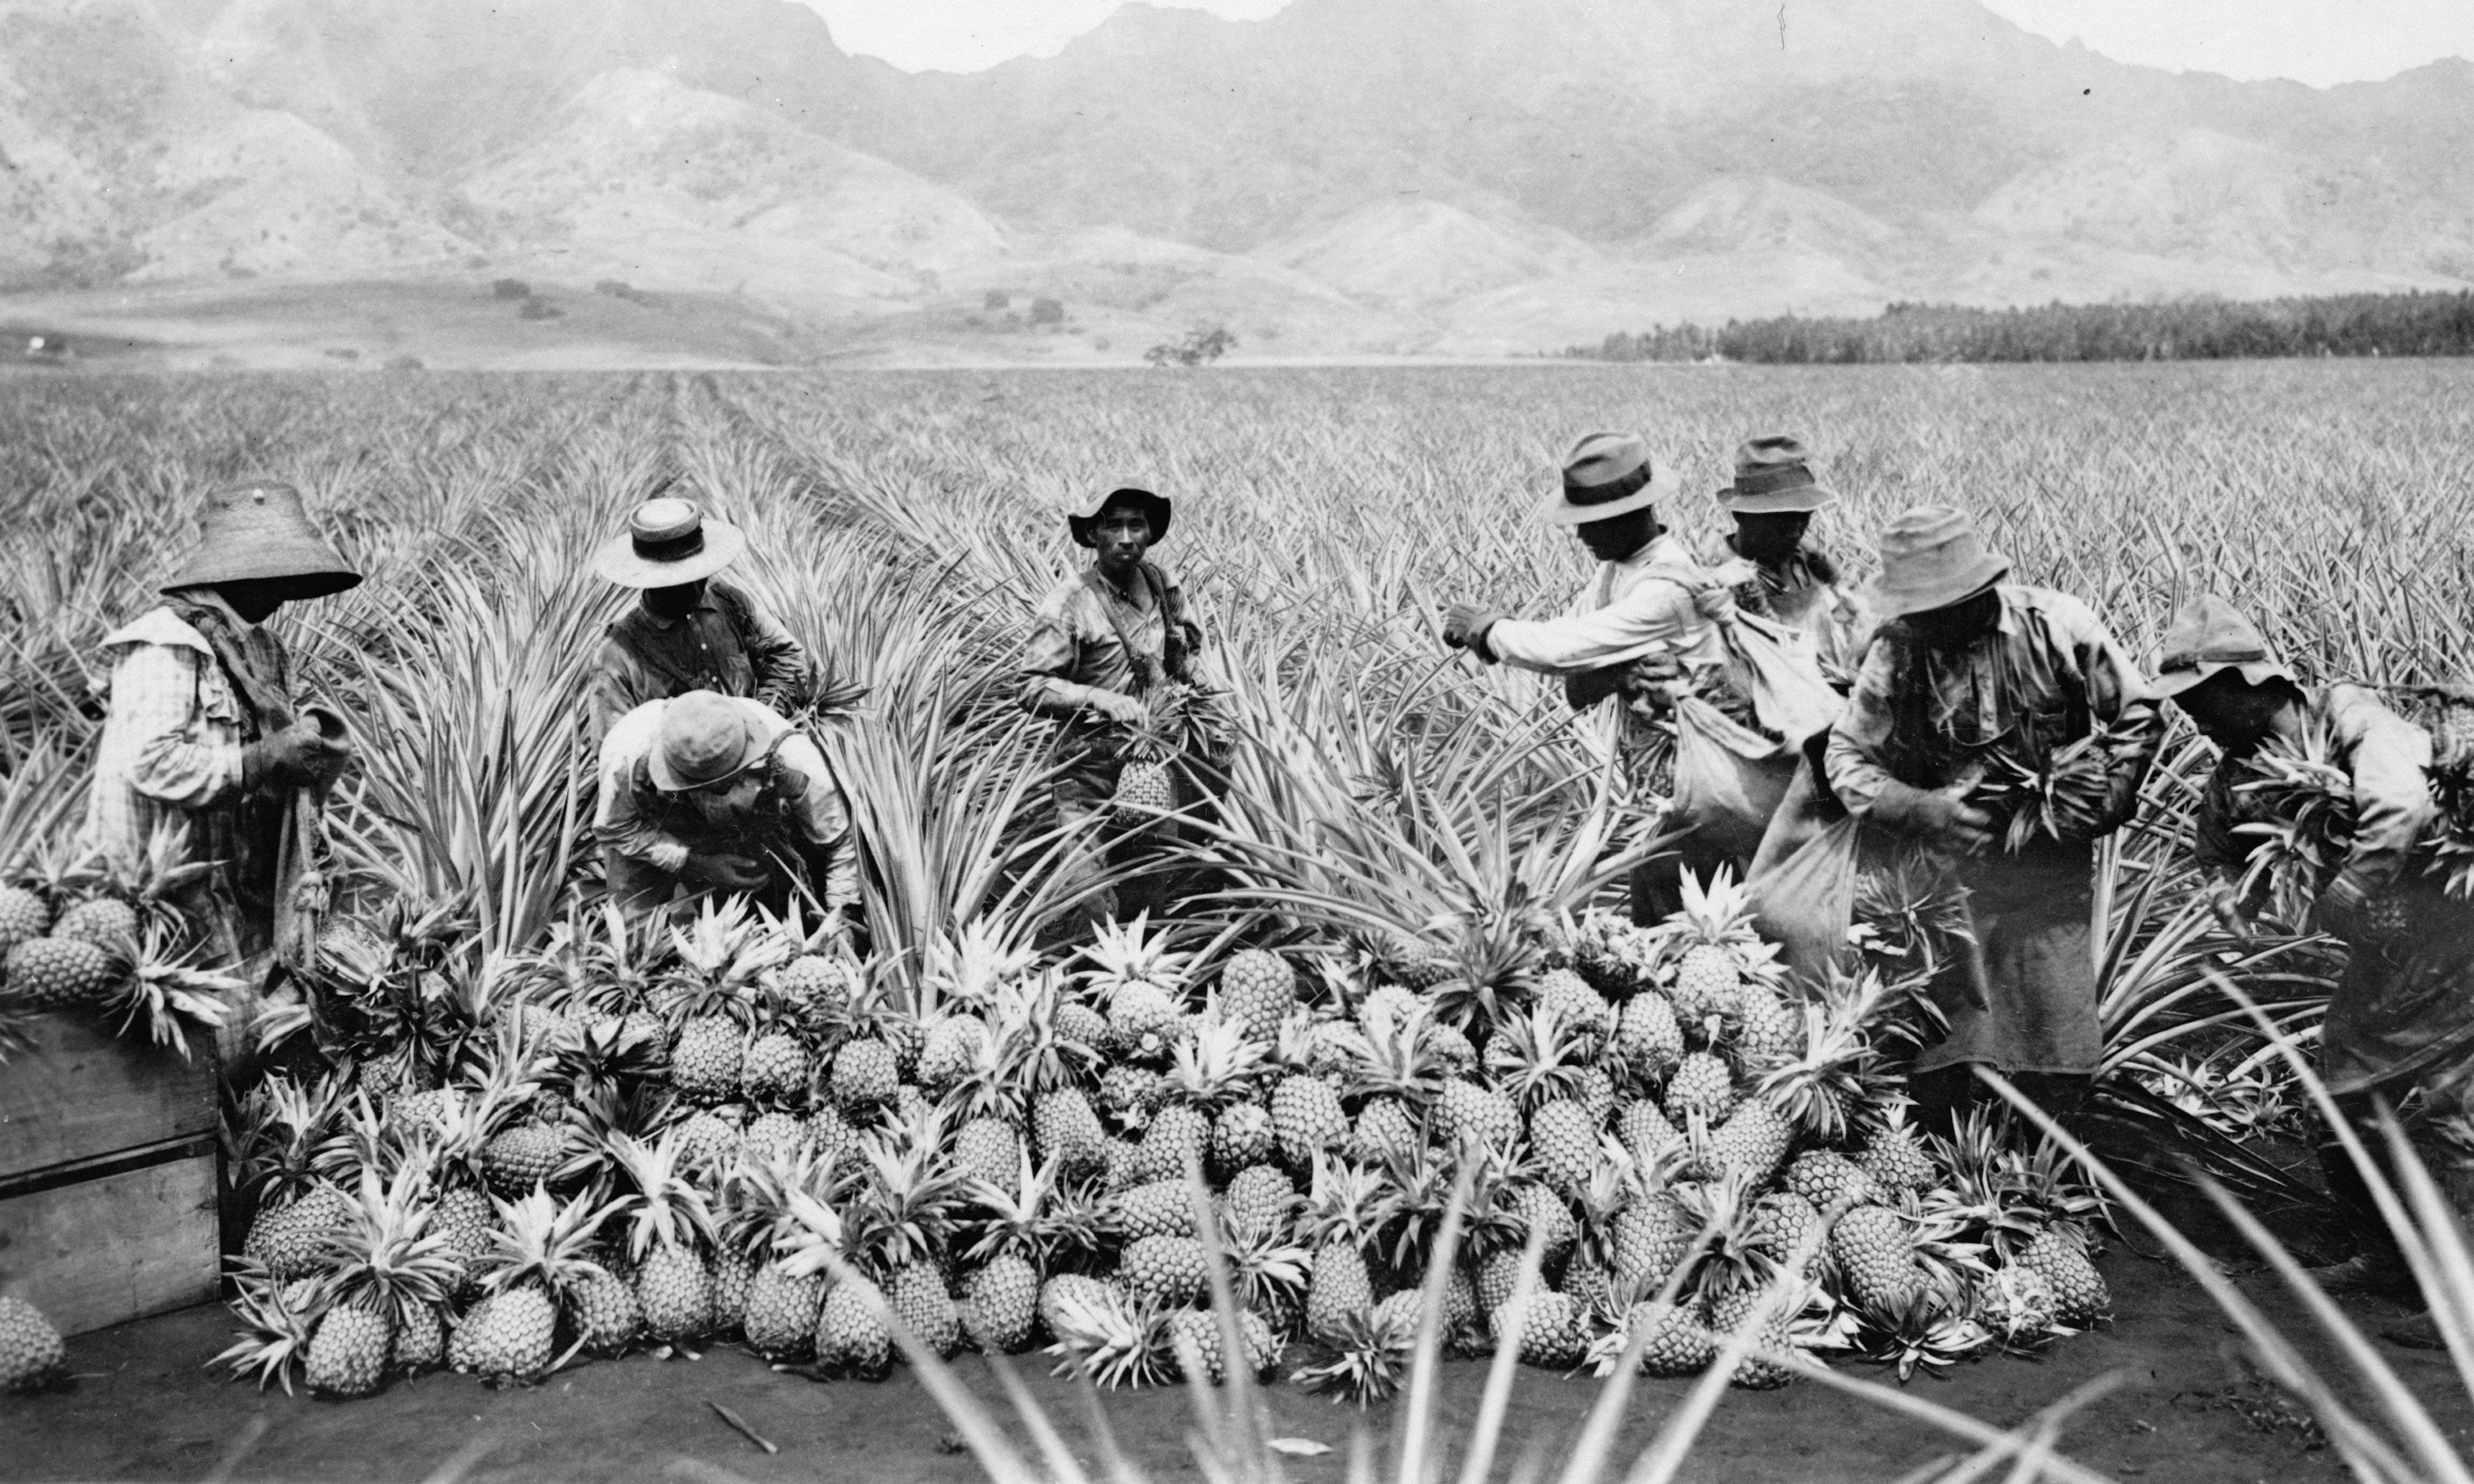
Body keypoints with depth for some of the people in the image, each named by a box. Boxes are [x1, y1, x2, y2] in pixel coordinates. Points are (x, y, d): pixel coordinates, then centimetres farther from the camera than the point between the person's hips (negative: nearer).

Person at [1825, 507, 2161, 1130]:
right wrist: (1919, 810, -23)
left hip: (2050, 861, -1)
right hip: (1947, 859, 1)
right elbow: (1847, 756, -7)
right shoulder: (1897, 651, -11)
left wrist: (2102, 805, -13)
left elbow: (2138, 716, -2)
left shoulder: (2055, 626, -13)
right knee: (1940, 1014, 1)